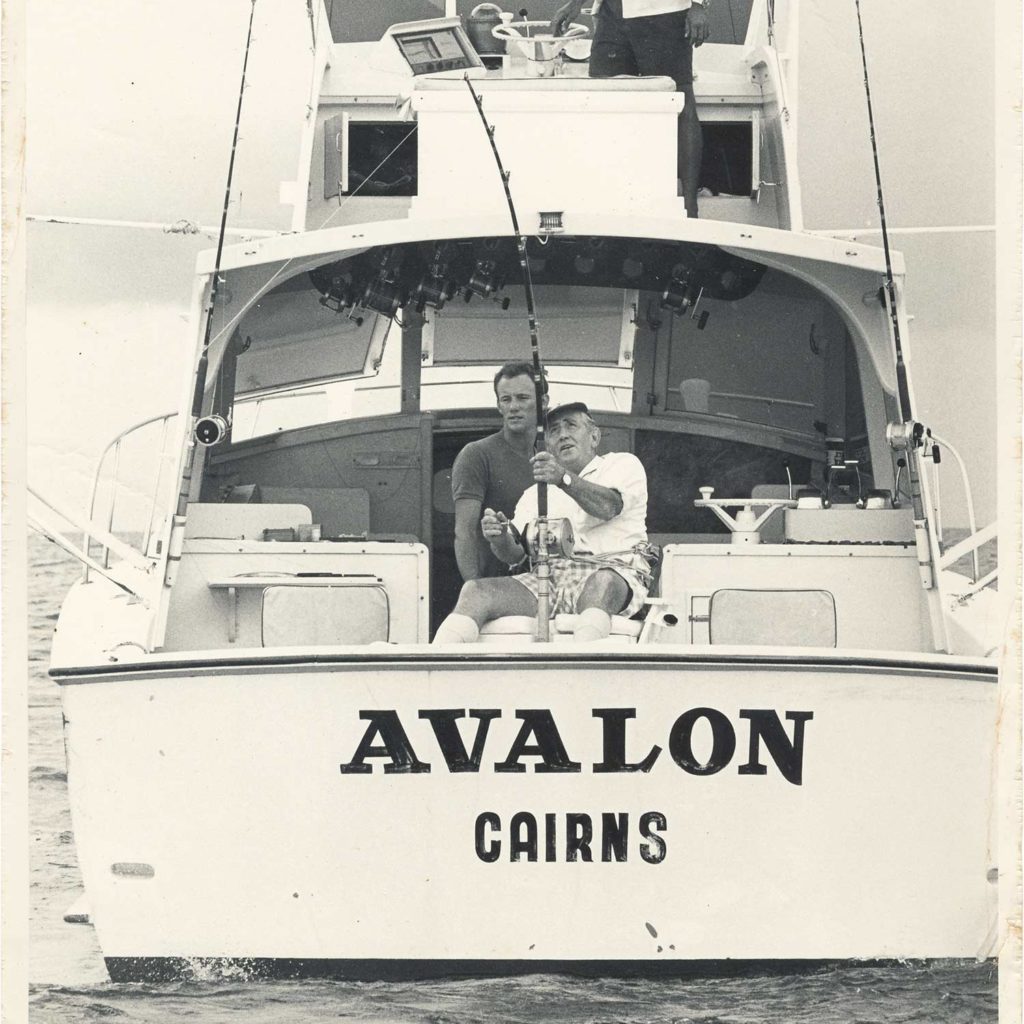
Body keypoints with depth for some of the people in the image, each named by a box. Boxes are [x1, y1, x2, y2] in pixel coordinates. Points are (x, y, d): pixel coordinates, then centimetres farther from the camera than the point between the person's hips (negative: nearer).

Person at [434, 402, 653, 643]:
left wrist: (563, 479, -26)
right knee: (475, 591, -17)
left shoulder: (623, 465, 15)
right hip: (553, 576, 5)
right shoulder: (536, 494, 27)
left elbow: (608, 507, -9)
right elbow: (515, 555, 13)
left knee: (601, 583, -41)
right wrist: (500, 538, -11)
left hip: (614, 571, -5)